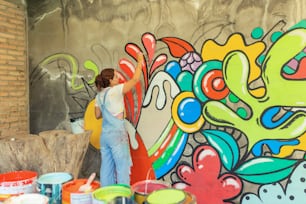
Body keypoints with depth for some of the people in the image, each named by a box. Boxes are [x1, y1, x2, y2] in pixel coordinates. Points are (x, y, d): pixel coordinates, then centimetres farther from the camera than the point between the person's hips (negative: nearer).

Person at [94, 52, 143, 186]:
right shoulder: (115, 90, -12)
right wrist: (140, 62, 2)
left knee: (107, 166, 12)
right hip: (117, 134, -7)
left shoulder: (99, 95, 9)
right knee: (122, 166, 1)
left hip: (105, 135, 7)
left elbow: (97, 115, 14)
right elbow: (135, 79, -9)